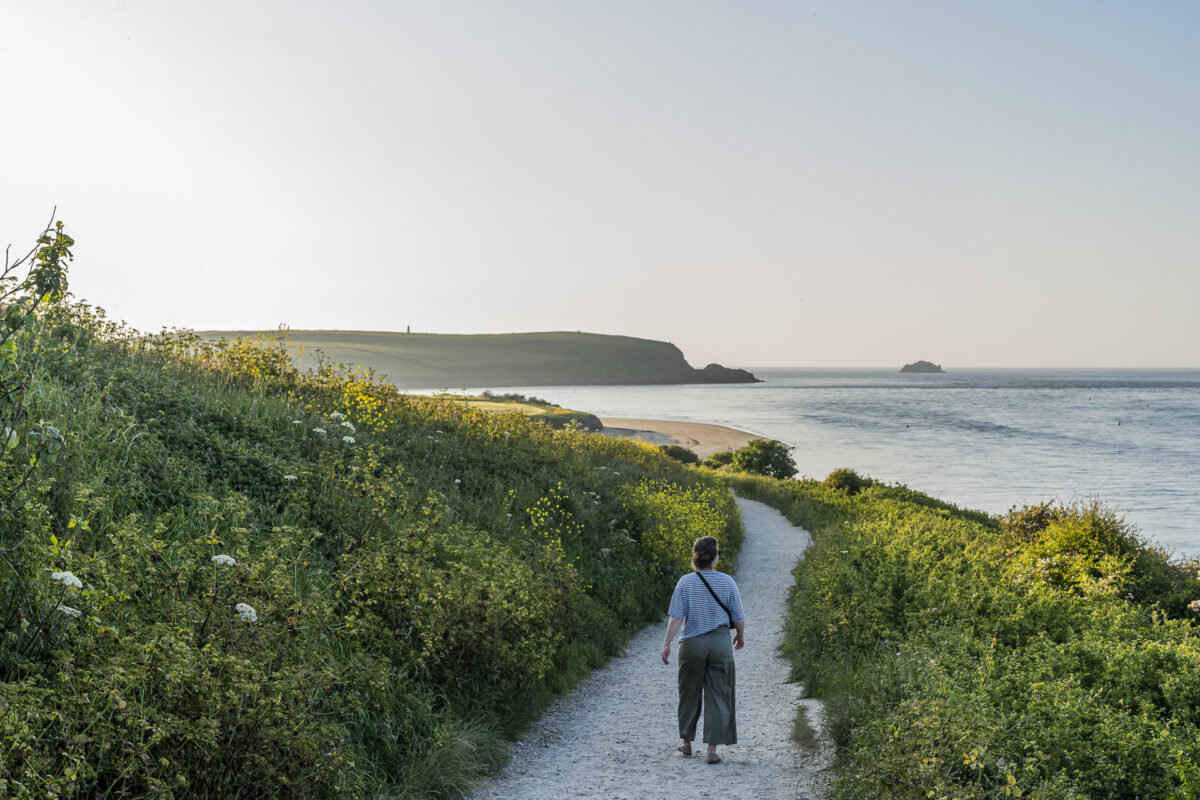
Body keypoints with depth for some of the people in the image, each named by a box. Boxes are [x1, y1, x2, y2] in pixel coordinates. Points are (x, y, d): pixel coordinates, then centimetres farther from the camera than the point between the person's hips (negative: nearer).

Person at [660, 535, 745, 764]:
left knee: (690, 692, 16)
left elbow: (676, 616, -10)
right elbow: (738, 616, 0)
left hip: (692, 642, 1)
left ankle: (686, 742, 30)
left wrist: (667, 643, -5)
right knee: (717, 695, 6)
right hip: (720, 642, 0)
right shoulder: (727, 582, -5)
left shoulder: (685, 582, -7)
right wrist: (741, 636, 19)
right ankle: (712, 749, 4)